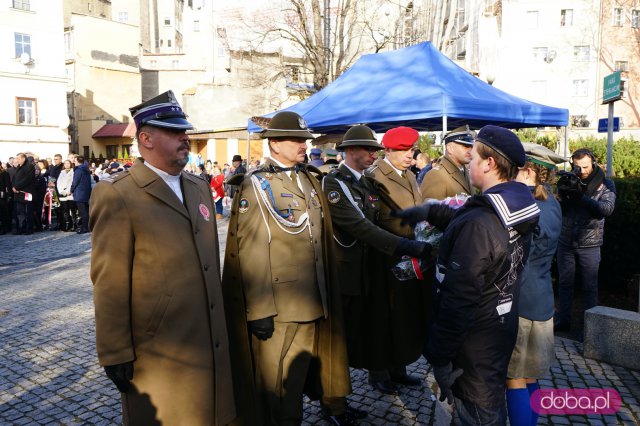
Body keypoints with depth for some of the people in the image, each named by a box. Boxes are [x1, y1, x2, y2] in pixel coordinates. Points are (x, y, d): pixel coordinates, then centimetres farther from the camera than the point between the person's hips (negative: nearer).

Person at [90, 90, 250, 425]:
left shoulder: (200, 188, 10)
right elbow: (110, 284, -13)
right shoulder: (117, 195, -12)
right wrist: (116, 355, -11)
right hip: (159, 355, -6)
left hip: (211, 347, 6)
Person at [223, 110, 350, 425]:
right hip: (279, 304, -6)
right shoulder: (255, 185, -8)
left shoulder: (310, 180, 12)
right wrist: (259, 309, -17)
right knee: (281, 384, 8)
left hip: (315, 299, 6)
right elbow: (251, 252, -14)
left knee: (309, 369, 22)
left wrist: (328, 293, 14)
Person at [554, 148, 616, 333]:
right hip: (566, 243, 2)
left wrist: (582, 197, -28)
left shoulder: (605, 184, -1)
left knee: (589, 286, 6)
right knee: (564, 283, 9)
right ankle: (563, 321, 20)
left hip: (589, 245, -2)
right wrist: (562, 195, -22)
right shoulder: (569, 182, 3)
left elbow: (608, 208, -16)